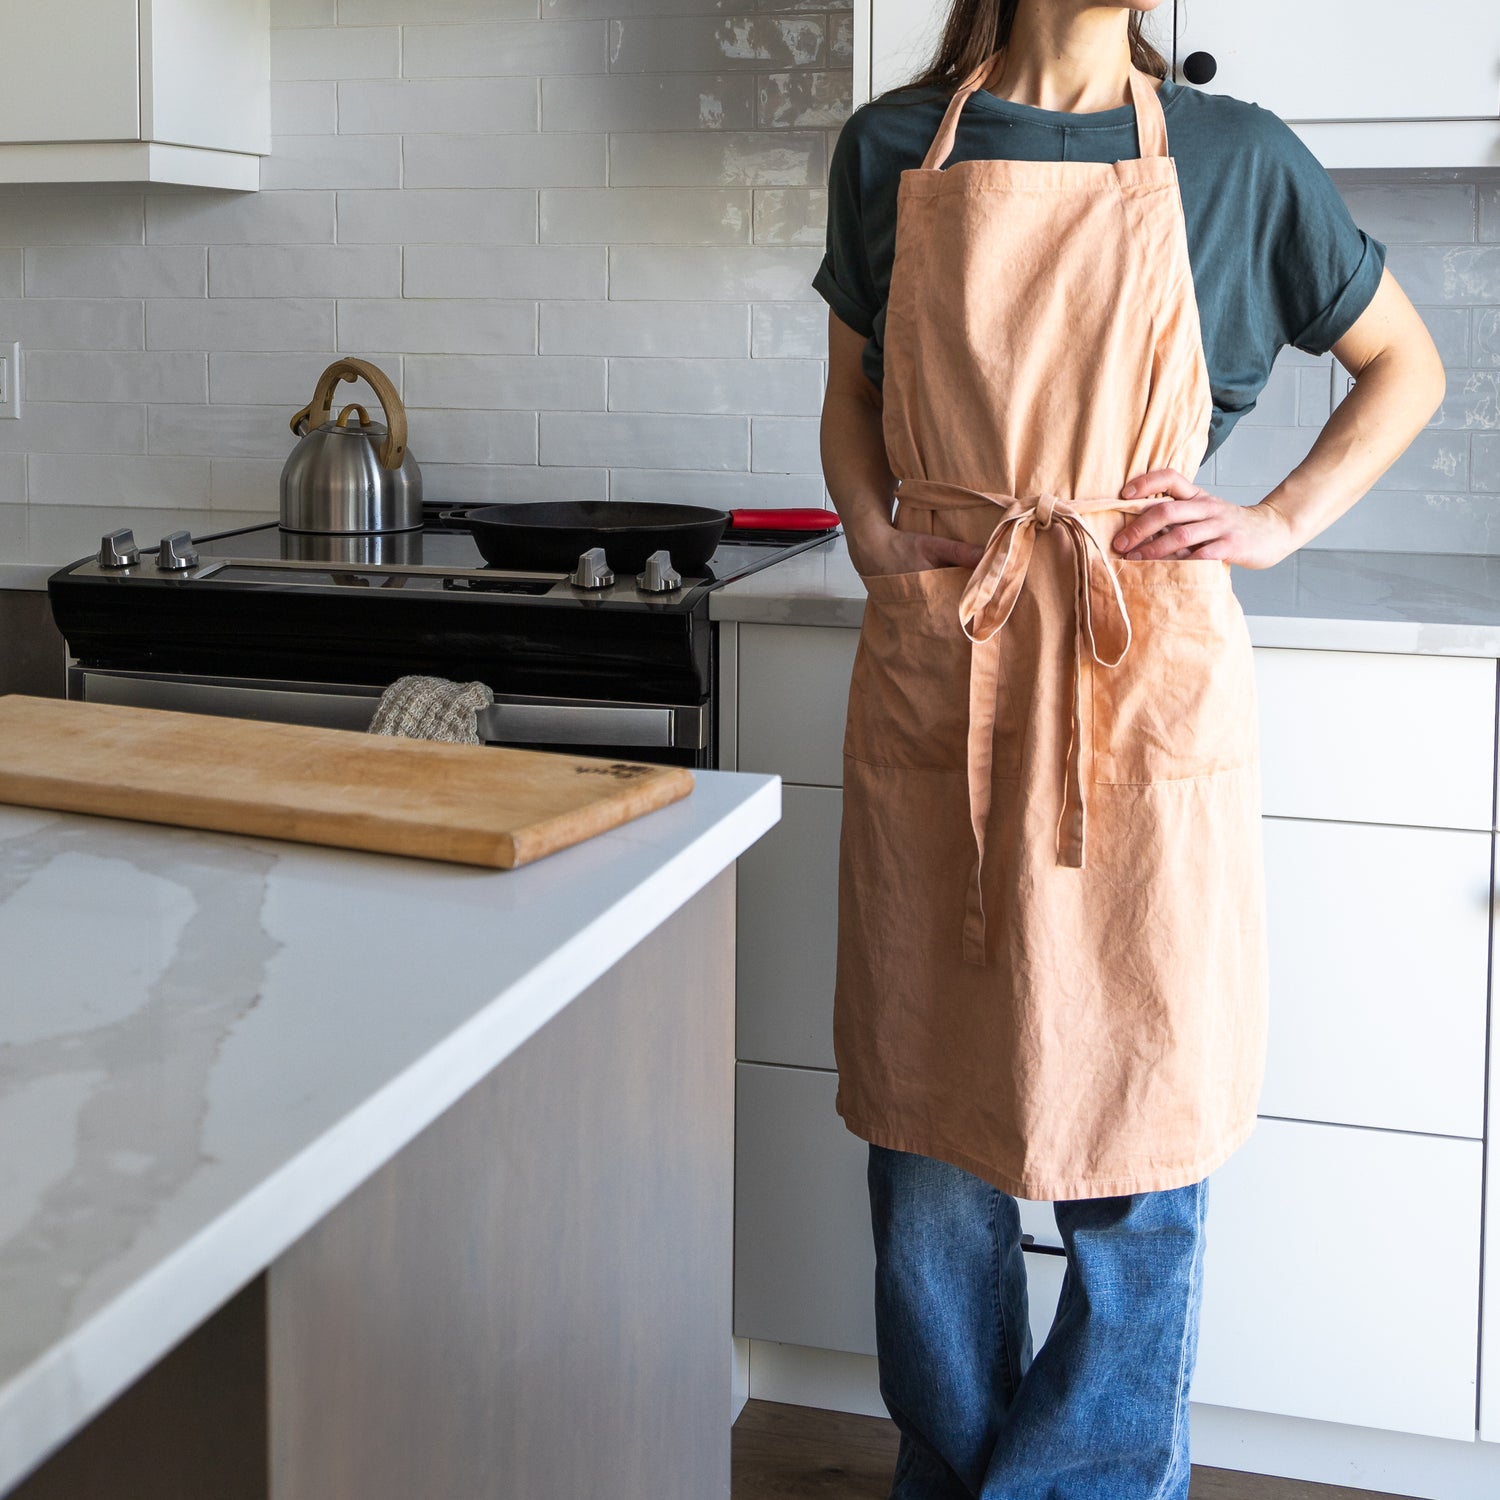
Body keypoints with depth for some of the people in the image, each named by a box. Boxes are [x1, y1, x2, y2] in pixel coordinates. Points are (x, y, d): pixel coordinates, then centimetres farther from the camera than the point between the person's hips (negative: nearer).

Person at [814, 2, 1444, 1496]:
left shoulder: (1231, 156, 2)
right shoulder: (890, 148, 6)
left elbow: (1404, 365, 13)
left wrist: (1277, 523, -1)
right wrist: (869, 534, 1)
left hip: (1143, 676, -1)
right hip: (933, 676, 2)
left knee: (1137, 1114, 4)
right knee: (928, 1111, 9)